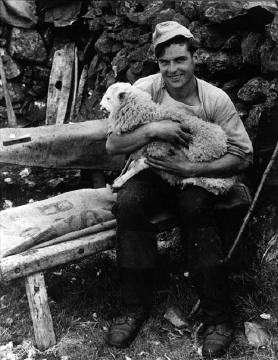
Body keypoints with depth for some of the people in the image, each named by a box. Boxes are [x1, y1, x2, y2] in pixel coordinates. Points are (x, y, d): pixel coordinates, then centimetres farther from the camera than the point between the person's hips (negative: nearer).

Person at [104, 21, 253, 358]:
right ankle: (136, 307, -17)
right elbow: (112, 145, -12)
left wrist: (191, 169, -22)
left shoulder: (215, 99, -10)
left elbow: (242, 156, -10)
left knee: (195, 208, -35)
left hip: (196, 178, -1)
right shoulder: (144, 89, -8)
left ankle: (218, 317, -20)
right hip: (149, 173, 1)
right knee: (128, 203, -32)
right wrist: (151, 129, -29)